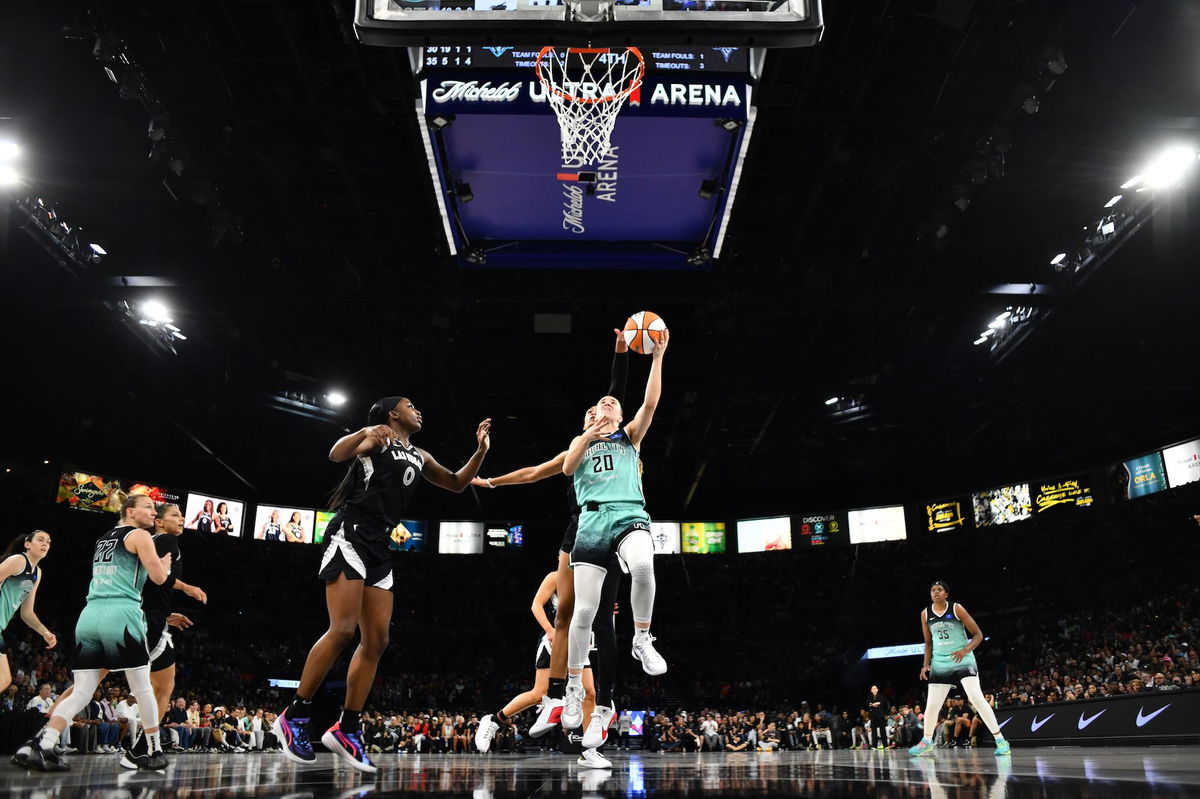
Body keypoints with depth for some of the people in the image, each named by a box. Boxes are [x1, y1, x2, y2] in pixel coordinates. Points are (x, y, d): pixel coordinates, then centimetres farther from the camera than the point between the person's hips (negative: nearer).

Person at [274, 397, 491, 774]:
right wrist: (365, 432, -37)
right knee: (343, 629, -16)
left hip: (379, 546, 8)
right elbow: (336, 454, -17)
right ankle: (293, 717, -4)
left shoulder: (419, 456, 22)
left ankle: (346, 730, 8)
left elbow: (457, 484, 30)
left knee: (377, 640, 2)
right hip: (351, 534, -8)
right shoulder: (378, 438, 0)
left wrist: (481, 451, 15)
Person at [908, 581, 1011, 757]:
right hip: (940, 663, 4)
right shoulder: (925, 614, 4)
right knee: (931, 704, 3)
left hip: (963, 660, -4)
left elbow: (978, 634, -6)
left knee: (977, 698, -17)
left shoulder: (956, 609, -8)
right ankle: (926, 743, 17)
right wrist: (926, 664, 5)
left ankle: (1000, 739, -8)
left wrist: (965, 650, -22)